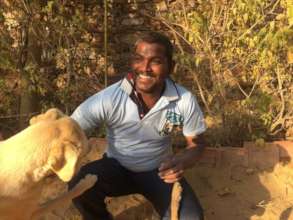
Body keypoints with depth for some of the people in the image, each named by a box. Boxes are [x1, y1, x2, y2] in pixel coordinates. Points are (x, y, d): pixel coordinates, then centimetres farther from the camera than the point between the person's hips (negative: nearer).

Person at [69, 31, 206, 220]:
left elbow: (196, 143, -5)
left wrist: (182, 162, -28)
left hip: (158, 170, 1)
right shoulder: (109, 99, -26)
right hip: (117, 166, 0)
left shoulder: (185, 101, -21)